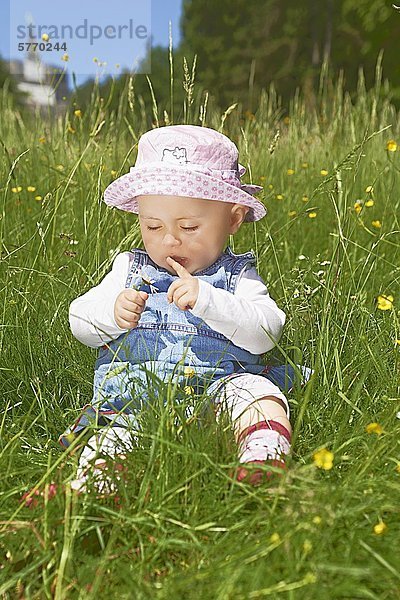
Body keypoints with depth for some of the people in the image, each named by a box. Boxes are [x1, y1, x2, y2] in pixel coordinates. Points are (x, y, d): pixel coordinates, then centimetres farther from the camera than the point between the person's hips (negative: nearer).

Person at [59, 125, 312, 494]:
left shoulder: (238, 277, 10)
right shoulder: (130, 269, 18)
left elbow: (266, 333, -7)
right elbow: (80, 322, 17)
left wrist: (207, 299, -20)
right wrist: (112, 314, -7)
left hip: (218, 384, 0)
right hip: (133, 394, 1)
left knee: (256, 390, -30)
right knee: (110, 434, -30)